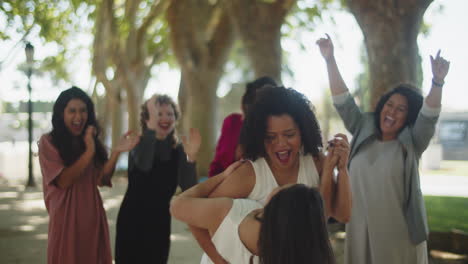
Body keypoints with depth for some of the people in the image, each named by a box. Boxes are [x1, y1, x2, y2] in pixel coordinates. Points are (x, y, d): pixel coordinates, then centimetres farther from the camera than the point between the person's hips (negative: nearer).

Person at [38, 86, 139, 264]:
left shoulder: (91, 141, 10)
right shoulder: (48, 142, -4)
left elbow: (102, 179, 0)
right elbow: (63, 181, -14)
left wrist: (116, 152, -13)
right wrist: (88, 152, -16)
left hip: (92, 215, 4)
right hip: (66, 216, -4)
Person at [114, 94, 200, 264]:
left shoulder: (178, 150, 2)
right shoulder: (139, 143, -7)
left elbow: (189, 189, -11)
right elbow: (143, 164, -32)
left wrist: (191, 157, -27)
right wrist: (152, 126, -39)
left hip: (160, 223, 3)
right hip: (132, 220, -3)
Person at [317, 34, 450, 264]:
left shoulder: (411, 143, -2)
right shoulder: (363, 133, 7)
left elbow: (429, 116, -17)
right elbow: (342, 102, 2)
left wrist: (437, 83, -35)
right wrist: (330, 60, -7)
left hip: (400, 232, -3)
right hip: (361, 229, 3)